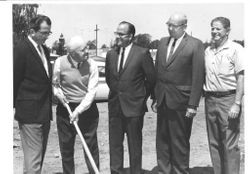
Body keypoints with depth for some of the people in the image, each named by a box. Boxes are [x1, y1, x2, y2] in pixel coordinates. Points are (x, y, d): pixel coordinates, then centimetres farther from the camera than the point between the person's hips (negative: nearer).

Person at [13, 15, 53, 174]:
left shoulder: (45, 50, 14)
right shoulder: (21, 49, -11)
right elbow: (15, 80, -9)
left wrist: (49, 101, 15)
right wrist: (16, 105, -6)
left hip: (44, 111, 8)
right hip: (30, 112, -8)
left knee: (40, 153, 15)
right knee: (33, 156, -6)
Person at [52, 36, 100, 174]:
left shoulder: (91, 64, -9)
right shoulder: (60, 63, -8)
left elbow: (92, 91, -12)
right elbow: (54, 83, 7)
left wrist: (79, 110, -19)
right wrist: (58, 92, -15)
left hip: (87, 108, 0)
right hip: (65, 109, 1)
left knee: (91, 145, 4)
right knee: (66, 147, 8)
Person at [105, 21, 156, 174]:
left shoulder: (142, 53, -8)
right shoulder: (111, 54, 7)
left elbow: (151, 79, -2)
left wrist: (141, 97, 5)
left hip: (134, 106, -4)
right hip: (115, 106, 5)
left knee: (134, 145, 6)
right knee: (115, 144, 10)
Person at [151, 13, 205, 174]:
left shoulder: (195, 45, -8)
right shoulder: (163, 42, 11)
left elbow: (198, 77, -11)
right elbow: (157, 72, 13)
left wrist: (193, 104, -14)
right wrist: (155, 97, 9)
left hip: (180, 101, -6)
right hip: (163, 100, 6)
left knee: (180, 141, 5)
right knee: (162, 139, 12)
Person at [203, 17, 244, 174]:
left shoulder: (236, 49, -5)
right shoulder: (208, 51, 12)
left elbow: (241, 78, -10)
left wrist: (237, 104, -15)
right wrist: (205, 93, 5)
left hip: (228, 99, -6)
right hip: (210, 100, 6)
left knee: (230, 145, -3)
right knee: (214, 143, 11)